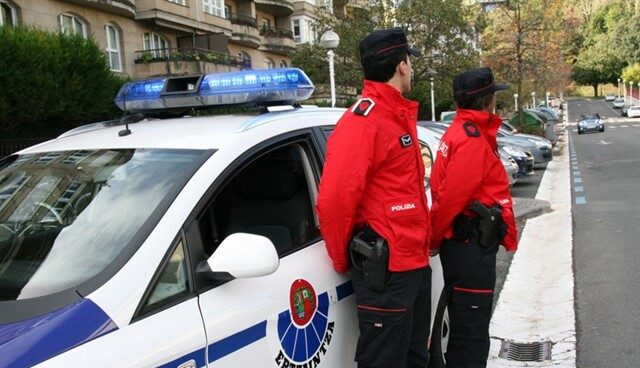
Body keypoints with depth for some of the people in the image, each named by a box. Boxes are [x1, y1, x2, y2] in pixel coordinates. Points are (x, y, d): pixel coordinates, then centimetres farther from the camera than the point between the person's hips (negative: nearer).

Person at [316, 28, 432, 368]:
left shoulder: (399, 116, 14)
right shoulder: (363, 119, -17)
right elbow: (334, 199, -23)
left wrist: (422, 244, 16)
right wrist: (343, 261, -11)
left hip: (415, 261, 9)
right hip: (385, 268, -9)